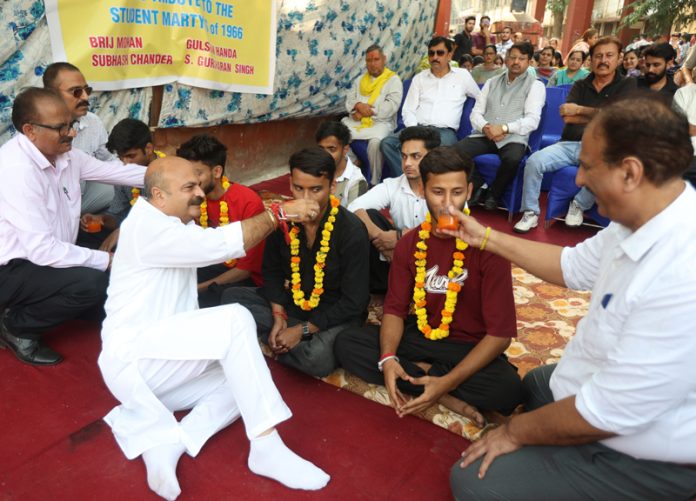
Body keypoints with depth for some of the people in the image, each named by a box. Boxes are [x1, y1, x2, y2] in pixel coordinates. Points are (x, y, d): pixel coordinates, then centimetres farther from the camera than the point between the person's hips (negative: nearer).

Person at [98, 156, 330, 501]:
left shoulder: (173, 229, 18)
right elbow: (221, 244, -22)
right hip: (132, 359, -10)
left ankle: (165, 440, -17)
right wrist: (280, 213, -16)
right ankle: (267, 447, -26)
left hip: (167, 365, 10)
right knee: (235, 320, -27)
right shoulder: (147, 225, -15)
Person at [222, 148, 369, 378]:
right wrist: (278, 316, -9)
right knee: (231, 298, -8)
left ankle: (279, 345, -4)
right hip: (292, 303, 5)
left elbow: (353, 301, -19)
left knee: (318, 359, -34)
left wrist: (303, 330, -20)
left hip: (335, 314, -5)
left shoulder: (352, 231, -22)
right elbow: (272, 271, 6)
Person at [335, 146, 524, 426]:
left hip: (470, 348, -4)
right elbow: (395, 308, -1)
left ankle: (417, 373, -12)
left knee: (509, 388, -34)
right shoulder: (409, 244, -3)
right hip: (420, 337, 4)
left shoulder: (487, 246, -17)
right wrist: (388, 358, -23)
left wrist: (448, 381, -29)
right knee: (346, 343, -15)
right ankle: (448, 398, -16)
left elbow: (500, 333, -18)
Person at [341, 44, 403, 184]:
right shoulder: (360, 79, 21)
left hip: (380, 123, -5)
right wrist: (359, 106, -11)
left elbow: (391, 106, -10)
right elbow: (349, 101, 14)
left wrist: (366, 112, -11)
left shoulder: (393, 80, 3)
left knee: (375, 142, -36)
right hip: (356, 122, 5)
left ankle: (375, 182, -21)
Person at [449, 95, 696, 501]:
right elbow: (573, 266, 9)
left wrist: (516, 432, -15)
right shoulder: (645, 220, -9)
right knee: (530, 385, 31)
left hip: (643, 461, -9)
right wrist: (486, 238, 11)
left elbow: (609, 412, -31)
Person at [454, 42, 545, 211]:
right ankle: (478, 185, -2)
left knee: (513, 159, -38)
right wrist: (486, 128, -11)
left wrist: (504, 128, -21)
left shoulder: (535, 85, 7)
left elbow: (532, 120, -7)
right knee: (456, 151, -26)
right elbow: (476, 113, 12)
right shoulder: (492, 82, 19)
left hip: (513, 138, -3)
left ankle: (494, 194, -9)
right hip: (485, 135, 3)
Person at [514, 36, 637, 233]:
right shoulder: (580, 85, 15)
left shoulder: (627, 85, 9)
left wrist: (579, 109, -6)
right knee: (534, 161, -24)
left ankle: (579, 204, -9)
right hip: (568, 144, 3)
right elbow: (566, 117, -1)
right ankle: (530, 213, -11)